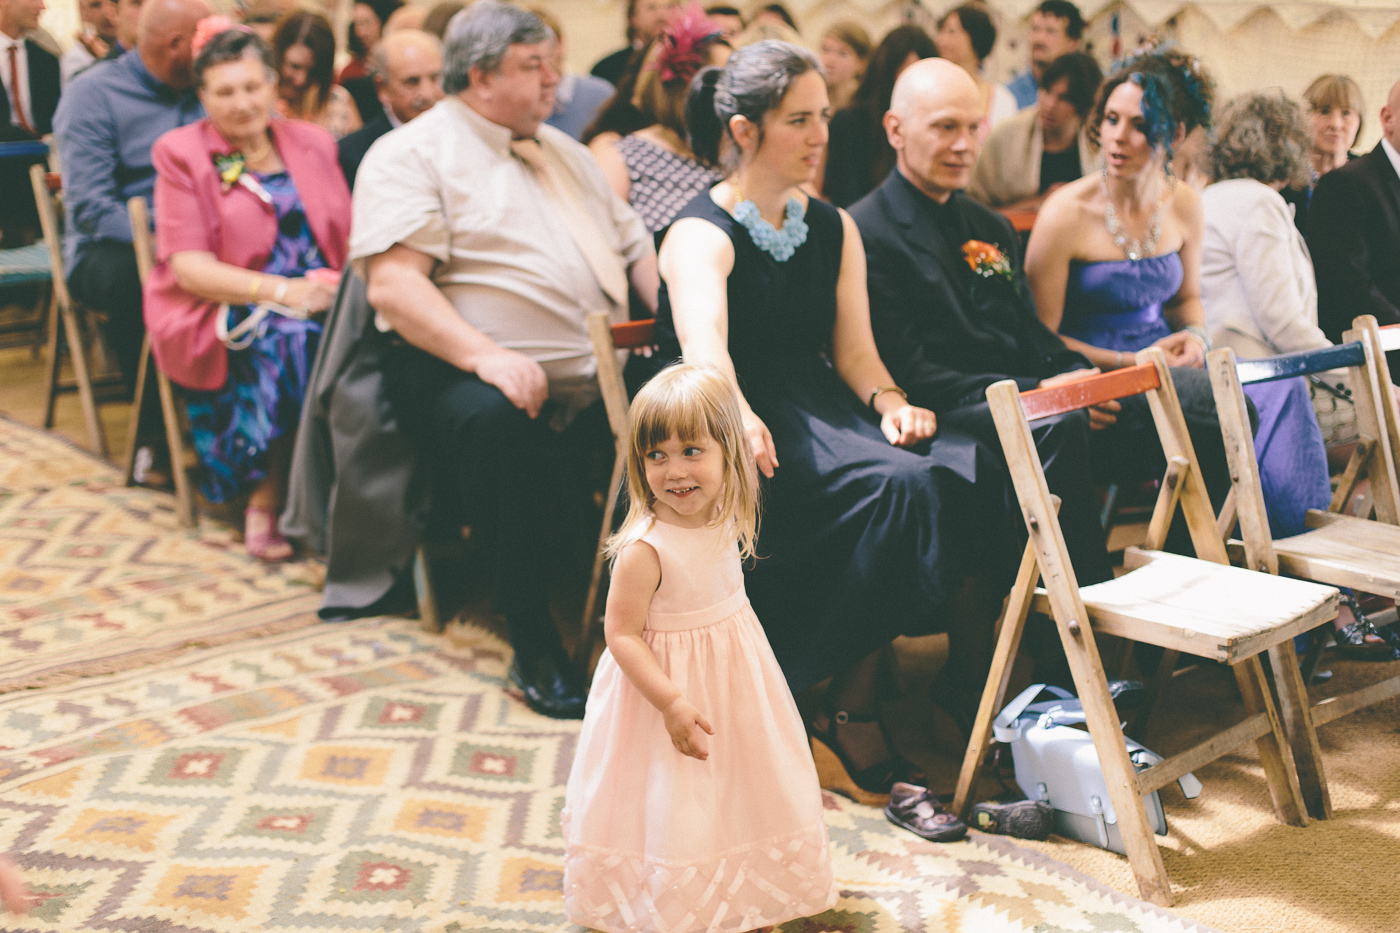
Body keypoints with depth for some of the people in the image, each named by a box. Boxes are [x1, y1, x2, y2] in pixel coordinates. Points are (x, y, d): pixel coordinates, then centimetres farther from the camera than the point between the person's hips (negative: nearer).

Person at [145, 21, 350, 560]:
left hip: (319, 299, 4)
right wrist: (281, 290, -20)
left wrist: (345, 279, -12)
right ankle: (265, 500, -20)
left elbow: (351, 237, 12)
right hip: (219, 316, -4)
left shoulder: (311, 143, 15)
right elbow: (188, 267, -7)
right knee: (290, 337, -36)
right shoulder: (181, 153, 3)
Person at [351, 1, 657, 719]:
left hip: (603, 377, 6)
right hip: (472, 373, -6)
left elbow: (635, 249, 22)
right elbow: (392, 285, -13)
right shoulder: (412, 155, 1)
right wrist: (487, 356, -27)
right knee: (497, 421, -39)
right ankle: (534, 647, -26)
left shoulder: (563, 153, 25)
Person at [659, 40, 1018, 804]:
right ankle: (848, 719, -21)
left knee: (973, 471, -22)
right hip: (749, 433, -6)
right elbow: (704, 346, -27)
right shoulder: (702, 234, -6)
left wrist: (889, 403, -13)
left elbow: (854, 349, 11)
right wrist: (739, 419, -49)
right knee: (901, 485, -31)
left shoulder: (834, 229, 16)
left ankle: (979, 691, -16)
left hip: (821, 409, 6)